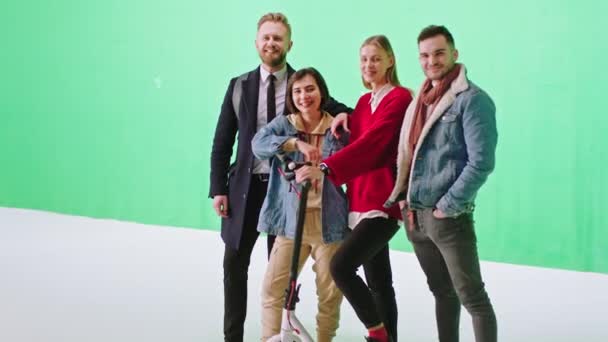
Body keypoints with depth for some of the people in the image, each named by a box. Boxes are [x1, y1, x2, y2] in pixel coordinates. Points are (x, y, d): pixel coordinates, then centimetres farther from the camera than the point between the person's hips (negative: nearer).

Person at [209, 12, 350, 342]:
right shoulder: (239, 86, 6)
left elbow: (343, 113, 2)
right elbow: (222, 141, 5)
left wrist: (342, 116, -23)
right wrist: (218, 189, -2)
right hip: (246, 186, 2)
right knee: (235, 262, 6)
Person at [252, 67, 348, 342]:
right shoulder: (283, 124, 4)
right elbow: (259, 143, -16)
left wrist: (321, 171, -16)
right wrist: (296, 143, -28)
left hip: (328, 222, 0)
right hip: (291, 221, 0)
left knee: (330, 293, 8)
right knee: (272, 289, -3)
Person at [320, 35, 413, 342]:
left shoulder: (400, 98, -9)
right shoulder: (364, 101, 18)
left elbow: (371, 142, -23)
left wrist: (326, 167, -34)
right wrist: (344, 116, 1)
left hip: (384, 202, -8)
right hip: (360, 201, 8)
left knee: (341, 266, -19)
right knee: (378, 281, 12)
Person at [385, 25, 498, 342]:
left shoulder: (472, 100, -10)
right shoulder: (420, 100, 13)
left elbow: (481, 162, -17)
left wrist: (446, 207, -16)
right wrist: (401, 196, 9)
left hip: (448, 216, -7)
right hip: (414, 214, 7)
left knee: (472, 297, -2)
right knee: (441, 291, 17)